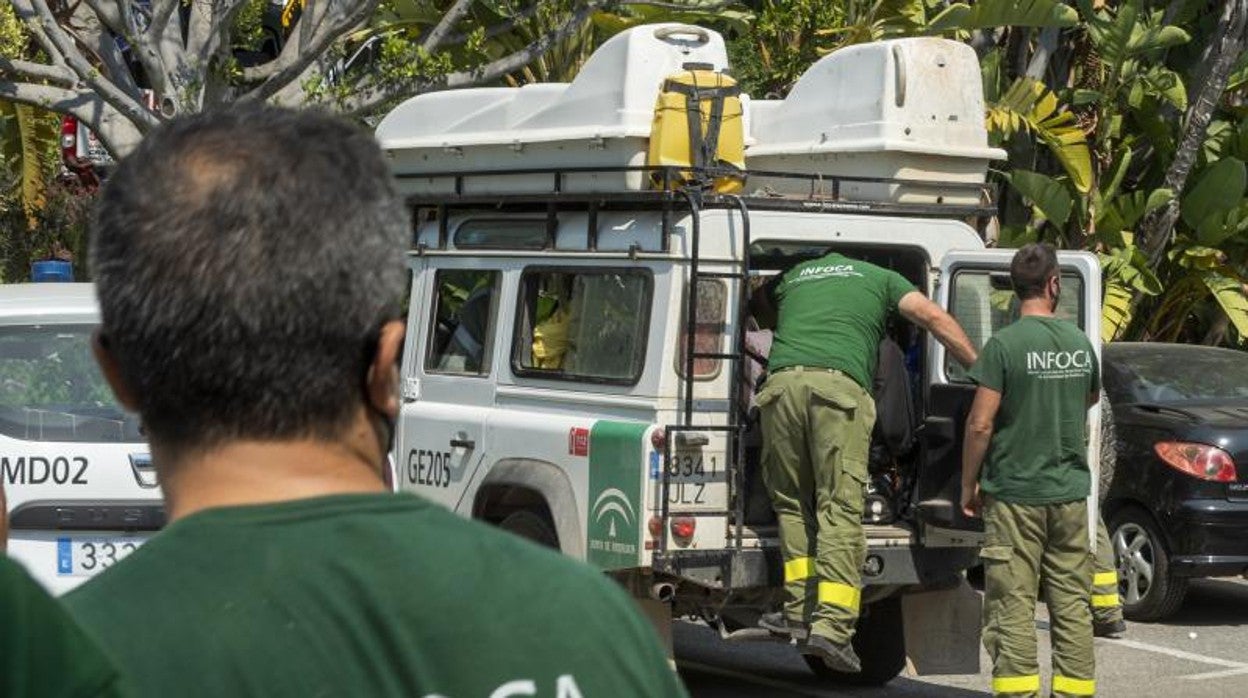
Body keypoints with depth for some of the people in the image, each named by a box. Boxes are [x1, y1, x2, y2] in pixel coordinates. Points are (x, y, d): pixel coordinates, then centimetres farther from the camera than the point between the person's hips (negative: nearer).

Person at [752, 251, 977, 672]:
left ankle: (800, 611, 7)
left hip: (782, 380, 3)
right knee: (840, 507, -6)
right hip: (840, 383, -2)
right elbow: (933, 317, 14)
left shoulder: (791, 277, 33)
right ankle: (831, 625, -15)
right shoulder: (880, 278, 26)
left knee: (791, 501, 15)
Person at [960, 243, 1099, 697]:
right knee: (1072, 604, 8)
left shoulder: (1004, 345, -10)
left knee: (1012, 606, -2)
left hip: (1015, 493, -4)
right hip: (1070, 490, 4)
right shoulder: (1081, 343, 5)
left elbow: (980, 424, -12)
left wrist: (968, 486, -1)